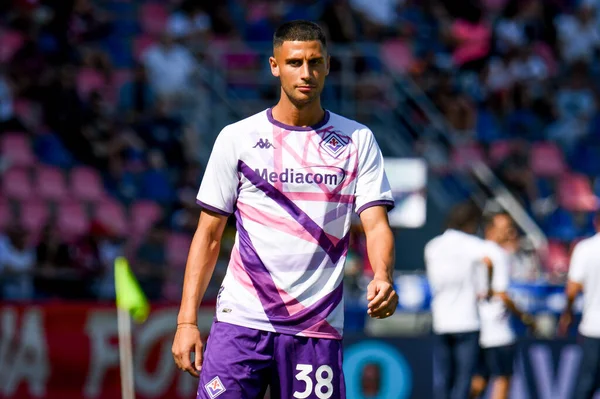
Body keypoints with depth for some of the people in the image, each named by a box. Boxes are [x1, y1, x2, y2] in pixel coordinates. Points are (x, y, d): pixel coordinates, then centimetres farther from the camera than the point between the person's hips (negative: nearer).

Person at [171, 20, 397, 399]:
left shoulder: (358, 140, 7)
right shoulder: (237, 138, 6)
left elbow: (376, 224, -1)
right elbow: (208, 235, 7)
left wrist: (383, 276, -24)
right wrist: (187, 321, -1)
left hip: (317, 327, 0)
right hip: (241, 321, 0)